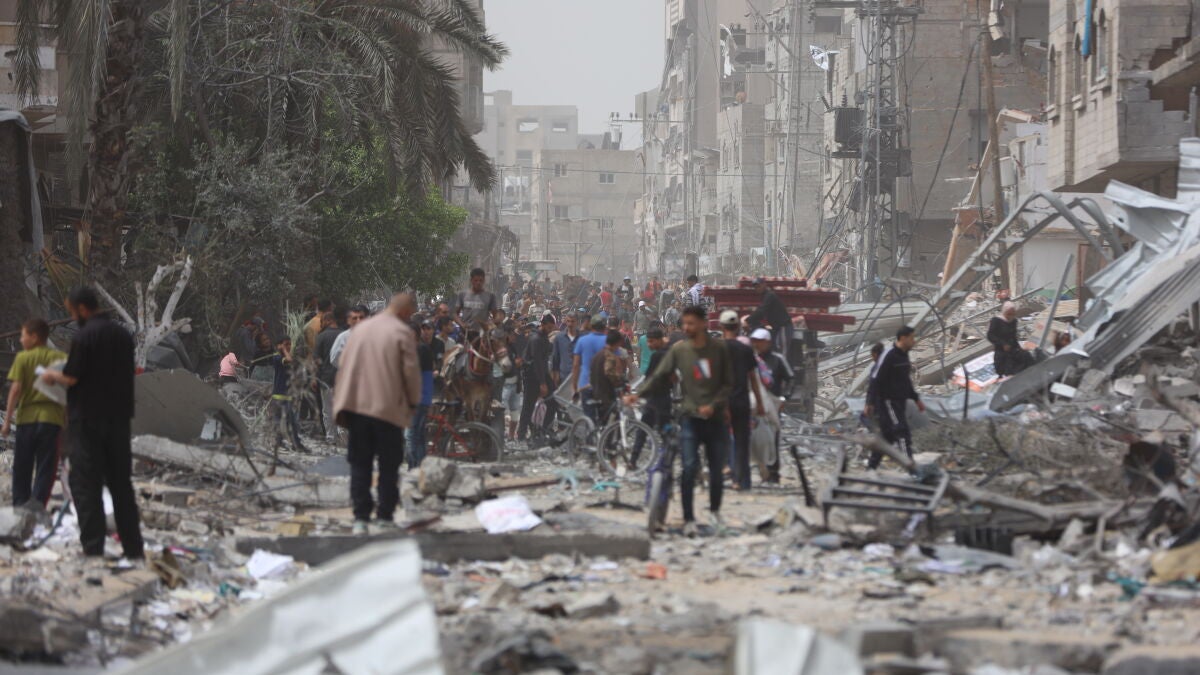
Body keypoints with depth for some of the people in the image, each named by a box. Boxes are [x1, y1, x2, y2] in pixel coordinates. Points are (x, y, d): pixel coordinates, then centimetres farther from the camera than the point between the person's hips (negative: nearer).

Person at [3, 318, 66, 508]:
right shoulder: (60, 357, 4)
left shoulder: (23, 358, -1)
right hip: (52, 418, 1)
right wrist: (67, 415, 9)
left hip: (27, 417, -1)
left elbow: (16, 389, -7)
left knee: (22, 469, 12)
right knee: (45, 469, 2)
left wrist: (7, 420, -3)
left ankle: (20, 506, 14)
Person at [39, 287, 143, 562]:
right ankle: (133, 547, 13)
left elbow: (72, 378, -14)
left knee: (85, 483, -2)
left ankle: (93, 547, -8)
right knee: (120, 483, 12)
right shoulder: (123, 335, 9)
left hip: (87, 419, -7)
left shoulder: (85, 336, -13)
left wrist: (53, 376, 7)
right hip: (118, 418, 7)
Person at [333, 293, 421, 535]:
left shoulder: (361, 329, 11)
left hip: (356, 406, 4)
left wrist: (342, 406, 17)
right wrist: (413, 401, 8)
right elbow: (411, 371, -8)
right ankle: (386, 516, 8)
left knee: (360, 464, 6)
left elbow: (344, 367, 14)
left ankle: (360, 518, 0)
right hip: (389, 407, -4)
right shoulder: (402, 333, -6)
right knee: (389, 465, 7)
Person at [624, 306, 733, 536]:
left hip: (715, 418, 1)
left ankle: (715, 511, 30)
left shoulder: (719, 349, 0)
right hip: (691, 417, -1)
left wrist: (713, 405, -12)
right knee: (689, 468, -12)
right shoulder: (679, 350, 0)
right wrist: (638, 394, -14)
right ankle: (689, 519, -8)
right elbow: (660, 376, -1)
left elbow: (728, 383, 2)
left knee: (716, 470, 8)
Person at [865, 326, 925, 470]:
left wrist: (916, 399, 24)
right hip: (888, 402, -9)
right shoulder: (888, 355, -16)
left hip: (900, 403, 9)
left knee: (888, 436, 11)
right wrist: (870, 403, -22)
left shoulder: (904, 356, 13)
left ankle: (871, 467, 18)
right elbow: (875, 379, -18)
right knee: (903, 434, -14)